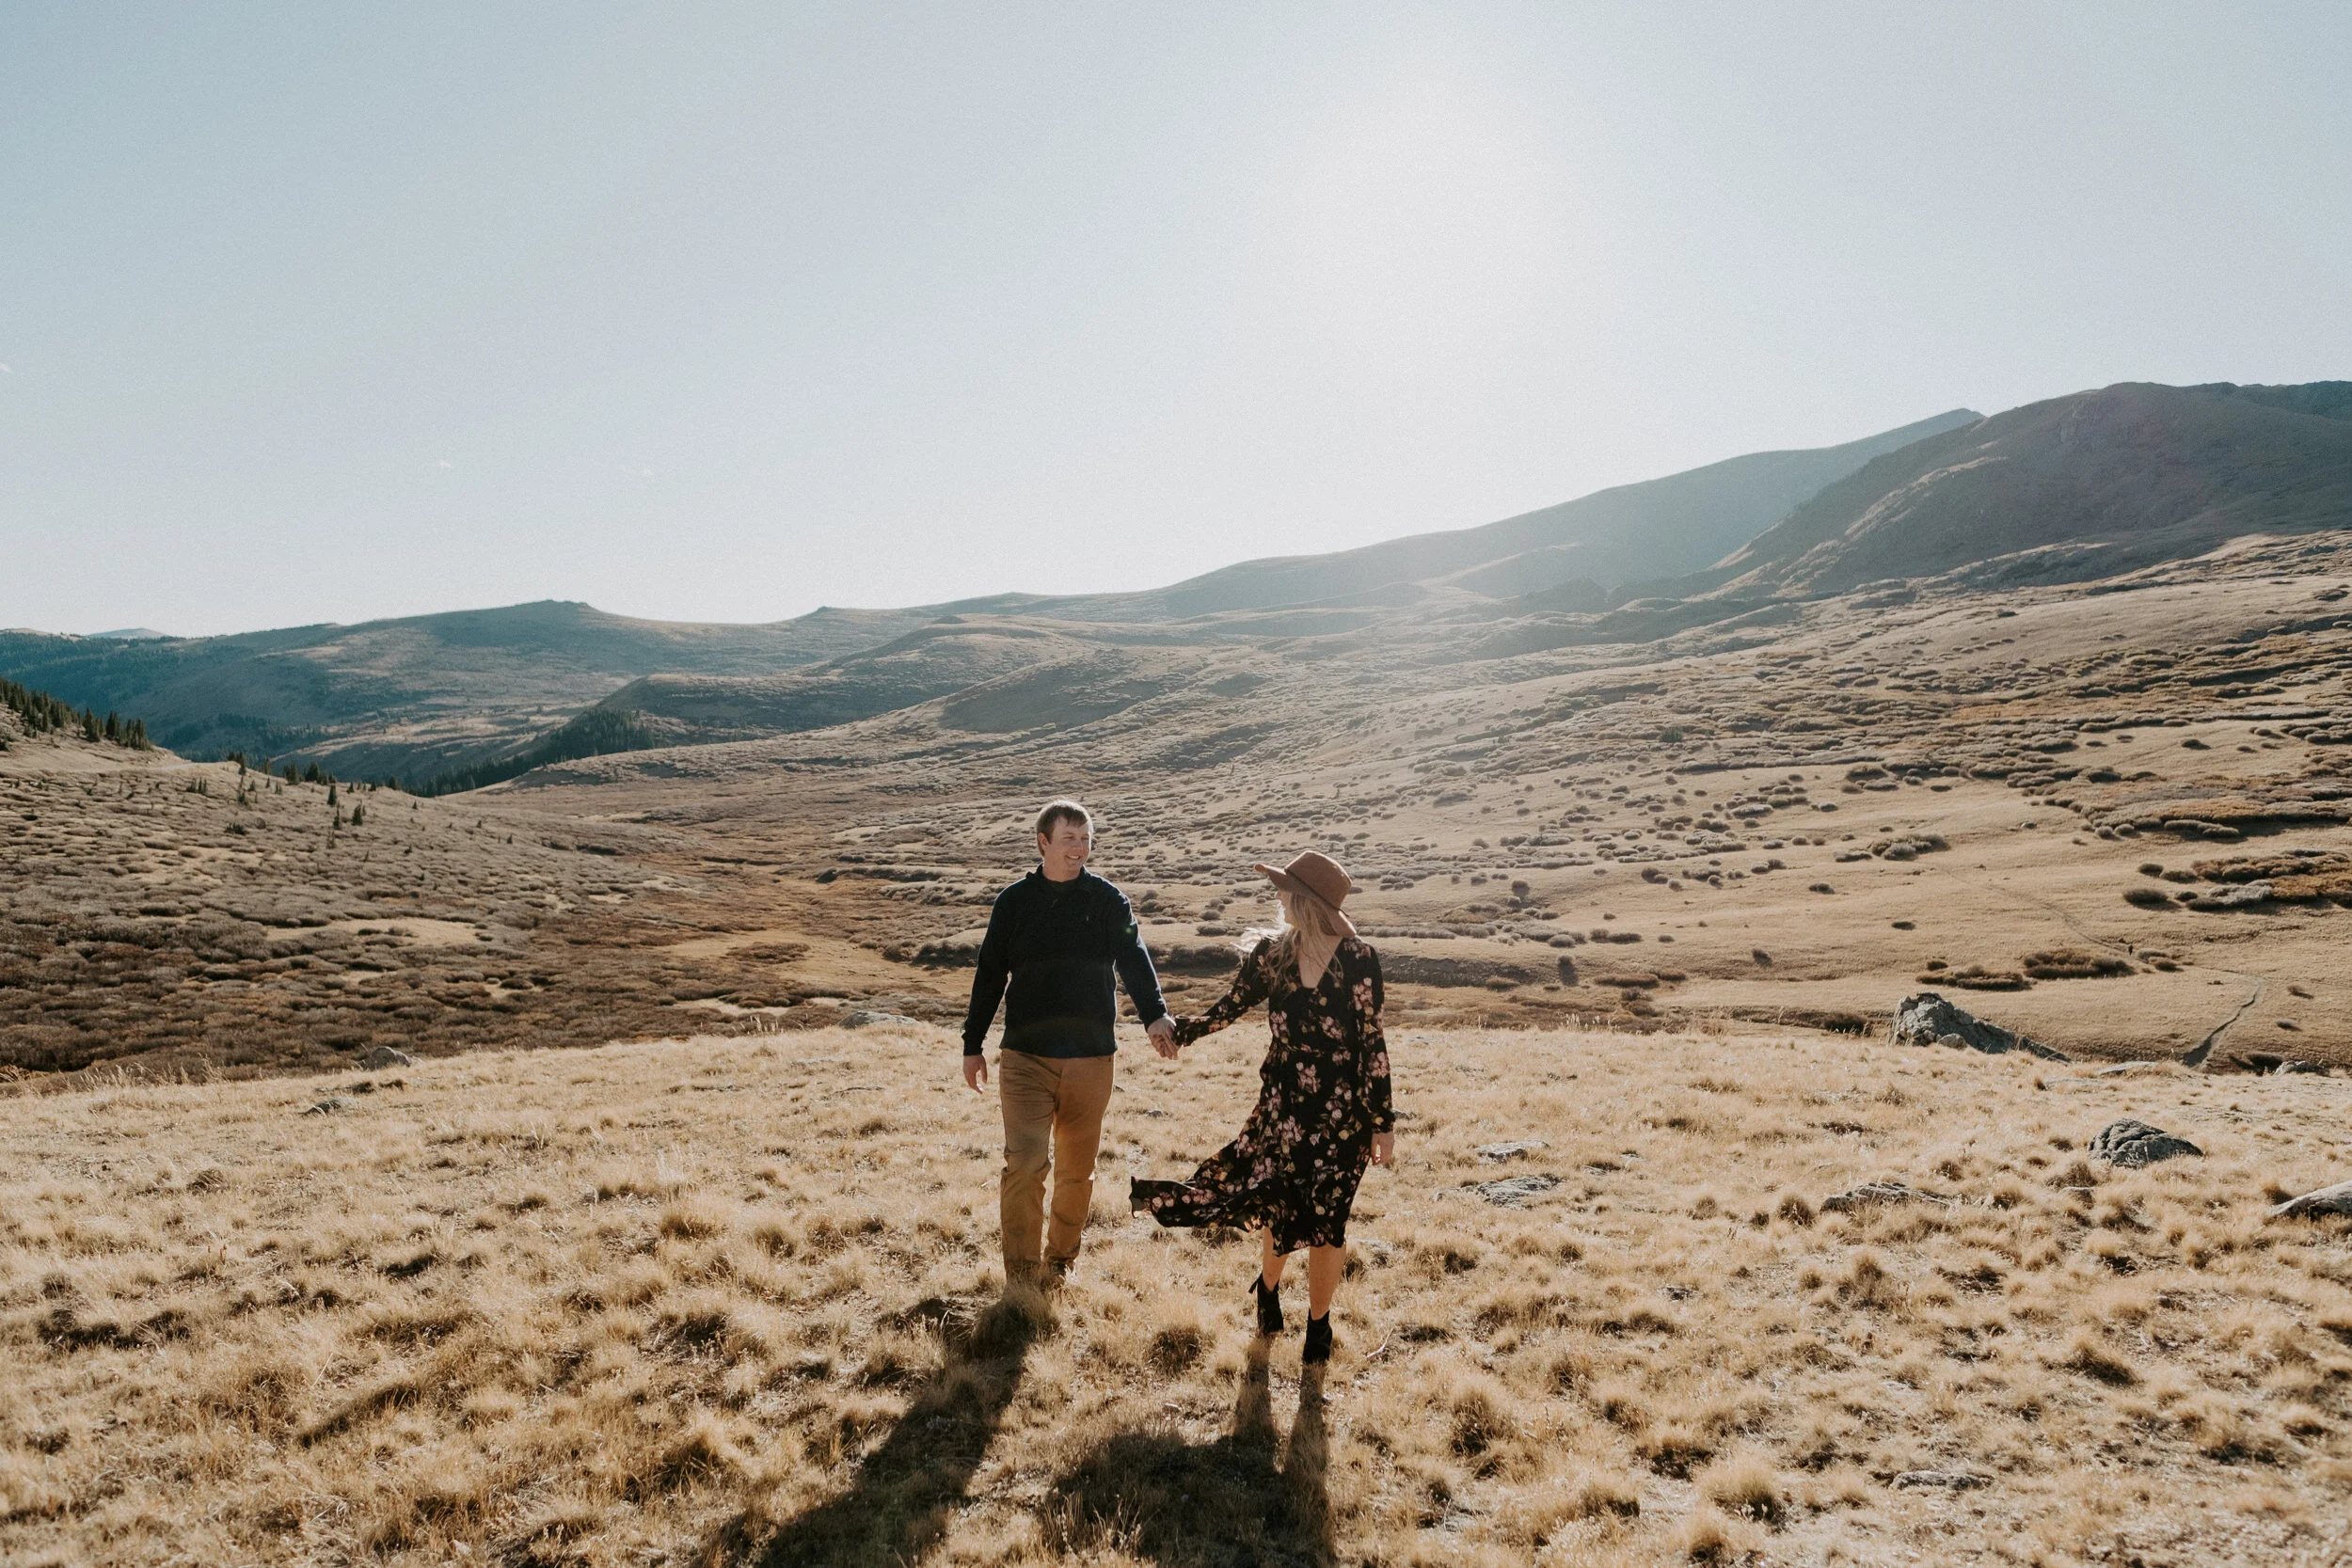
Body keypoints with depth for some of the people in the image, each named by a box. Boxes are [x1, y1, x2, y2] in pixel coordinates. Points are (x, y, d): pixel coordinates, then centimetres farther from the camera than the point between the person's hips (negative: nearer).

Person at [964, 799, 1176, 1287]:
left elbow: (1133, 959, -12)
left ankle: (1060, 1263, 31)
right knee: (1025, 1164, -10)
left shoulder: (1108, 900, 1)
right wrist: (973, 1045, 8)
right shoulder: (1014, 902, 3)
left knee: (1077, 1169, 12)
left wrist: (1154, 1014, -30)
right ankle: (1022, 1276, 1)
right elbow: (990, 976, 9)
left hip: (1091, 1058, 1)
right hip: (1026, 1057, -1)